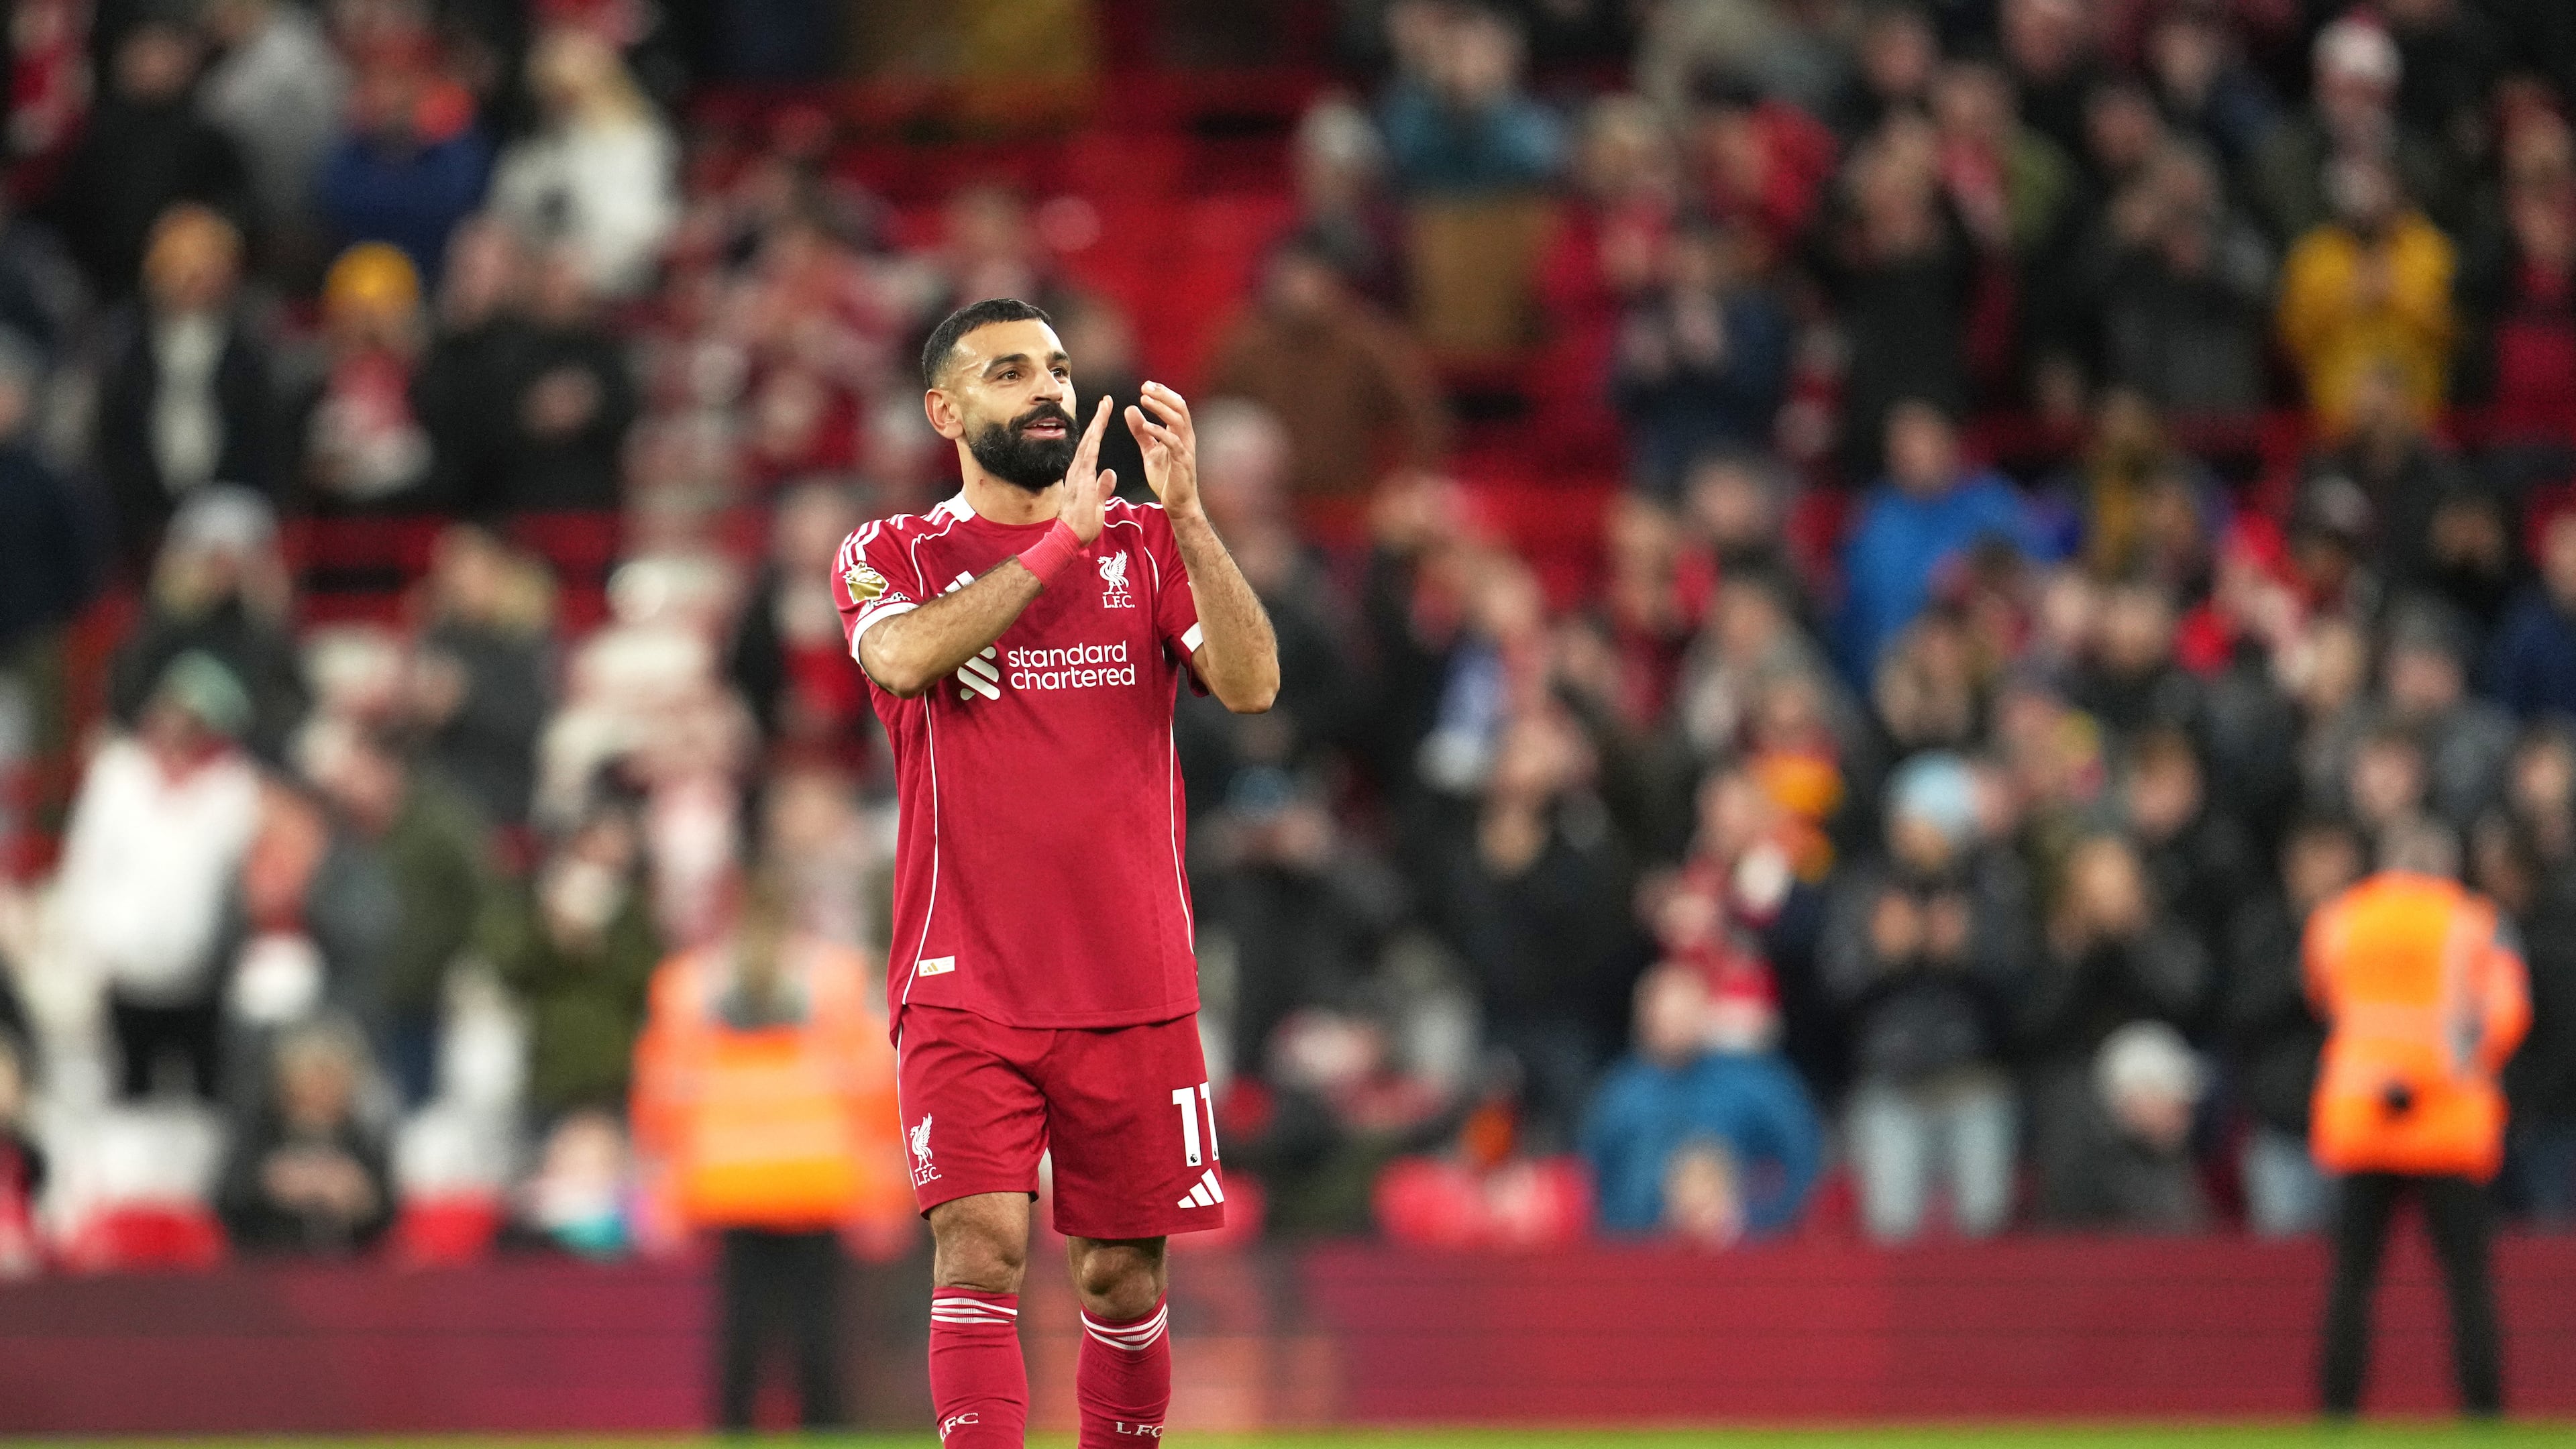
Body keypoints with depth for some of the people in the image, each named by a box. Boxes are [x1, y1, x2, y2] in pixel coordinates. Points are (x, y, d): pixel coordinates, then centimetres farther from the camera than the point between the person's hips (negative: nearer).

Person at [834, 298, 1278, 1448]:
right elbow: (907, 659, -18)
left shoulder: (1148, 545, 10)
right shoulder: (894, 555, 5)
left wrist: (1184, 510, -17)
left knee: (1123, 1272, 6)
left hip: (1134, 991, 2)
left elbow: (1250, 684, -6)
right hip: (966, 989, -2)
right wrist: (1060, 538, -19)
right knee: (980, 1251, -15)